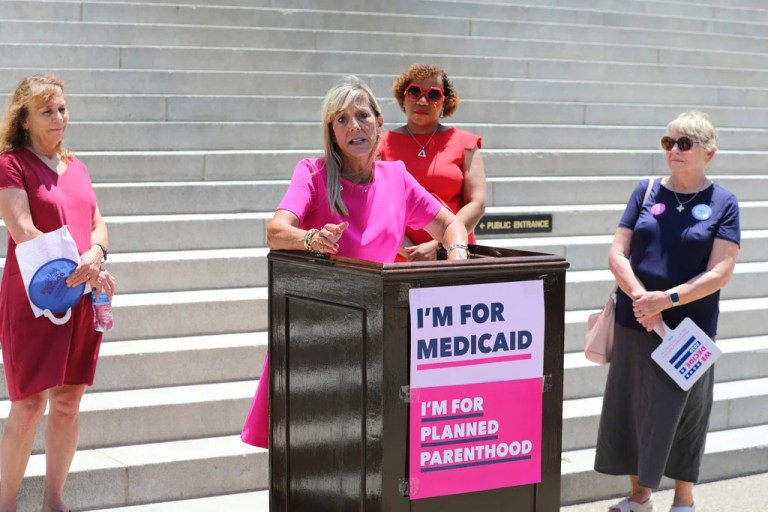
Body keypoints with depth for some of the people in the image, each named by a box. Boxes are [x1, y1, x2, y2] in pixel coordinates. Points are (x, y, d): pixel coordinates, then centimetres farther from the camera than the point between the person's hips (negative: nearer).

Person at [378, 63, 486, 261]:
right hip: (396, 258, 0)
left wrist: (437, 247, -11)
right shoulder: (384, 144, 9)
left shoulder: (464, 143, 10)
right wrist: (408, 251, -14)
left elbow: (477, 203, 1)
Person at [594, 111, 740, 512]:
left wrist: (667, 298, -18)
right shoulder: (646, 192, 3)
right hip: (636, 323, 3)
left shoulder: (723, 203, -4)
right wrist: (641, 298, -15)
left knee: (684, 412, 7)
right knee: (632, 407, 8)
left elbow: (720, 272, -10)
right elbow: (617, 254, 0)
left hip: (691, 327, -2)